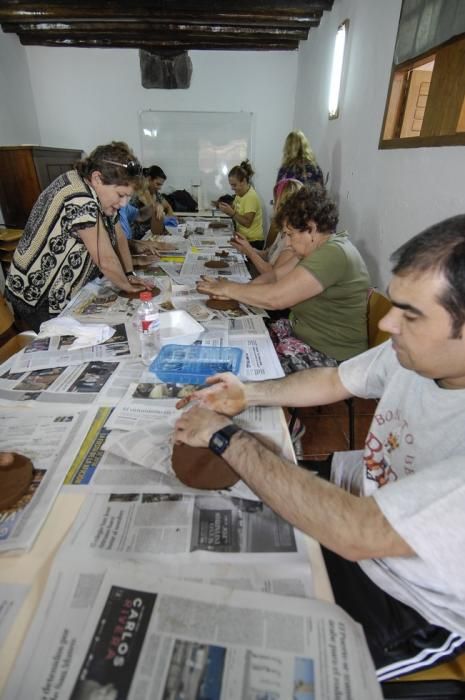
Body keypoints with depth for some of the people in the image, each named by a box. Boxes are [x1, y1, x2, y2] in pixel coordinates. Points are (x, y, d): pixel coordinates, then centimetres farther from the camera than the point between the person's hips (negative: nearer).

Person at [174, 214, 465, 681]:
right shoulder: (416, 352, -12)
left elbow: (356, 533, -37)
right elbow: (334, 381, 3)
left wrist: (229, 438, -30)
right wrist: (250, 393, -12)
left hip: (409, 609, -5)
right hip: (360, 504, 5)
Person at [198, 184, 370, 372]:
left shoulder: (333, 254, -23)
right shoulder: (324, 246, 8)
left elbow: (275, 298, -27)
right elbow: (276, 275, 7)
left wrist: (229, 288, -14)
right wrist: (235, 291, -6)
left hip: (329, 357, -9)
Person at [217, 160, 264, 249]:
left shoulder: (251, 197, -18)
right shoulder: (240, 193, 7)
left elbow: (247, 223, -21)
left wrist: (231, 212, -27)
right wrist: (226, 207, -9)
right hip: (242, 237, 7)